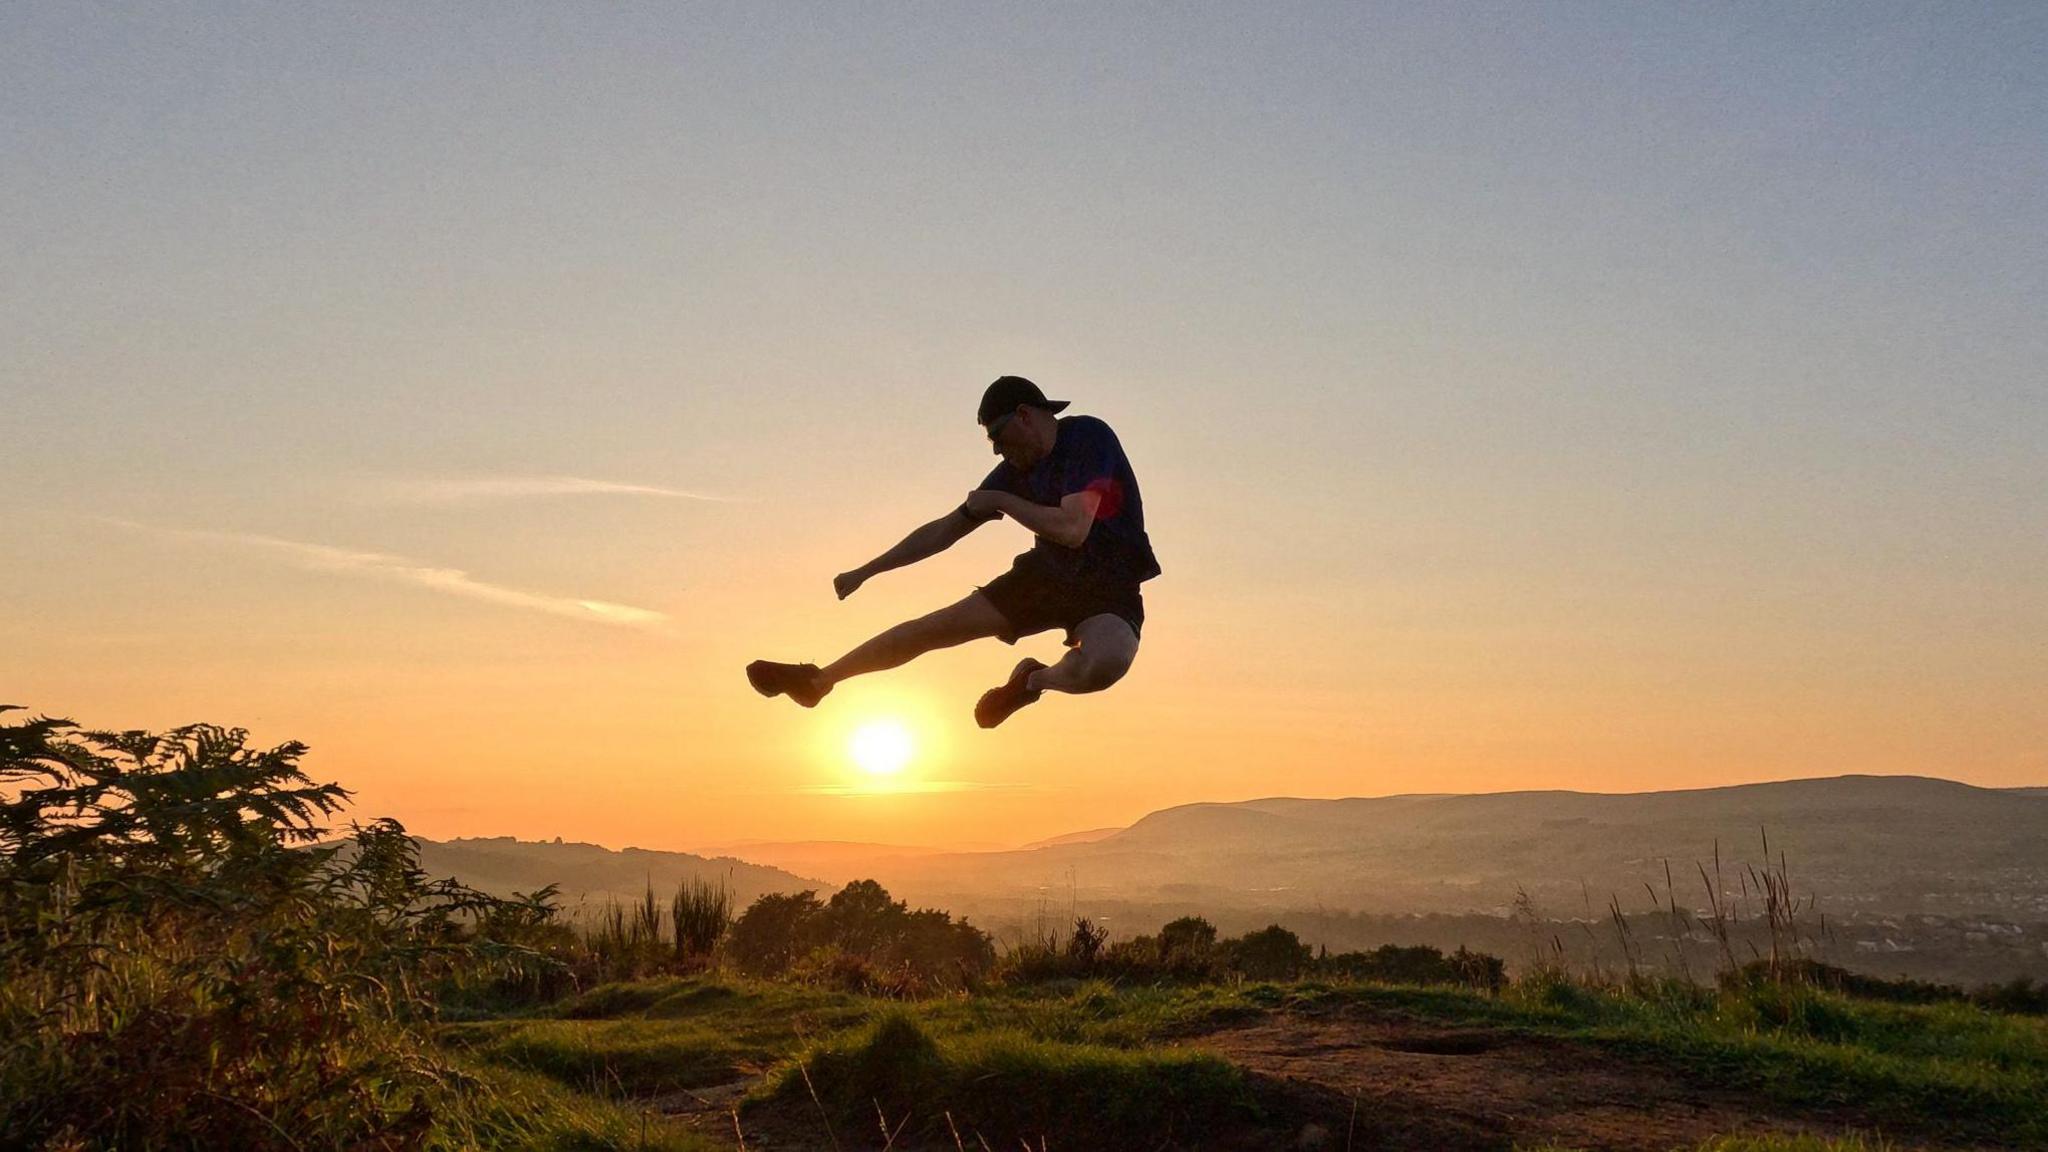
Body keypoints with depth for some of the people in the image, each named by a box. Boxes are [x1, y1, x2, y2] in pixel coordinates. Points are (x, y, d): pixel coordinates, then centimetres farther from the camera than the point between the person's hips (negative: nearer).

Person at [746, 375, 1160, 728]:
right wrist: (865, 572, 10)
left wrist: (999, 501, -14)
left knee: (1104, 662, -40)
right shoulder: (1018, 467, 3)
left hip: (1109, 589, -6)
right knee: (935, 627, 0)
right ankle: (817, 680, 16)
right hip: (1046, 574, 6)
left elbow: (1072, 529, -29)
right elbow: (945, 529, 9)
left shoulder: (1088, 437, -17)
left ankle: (1032, 680, -7)